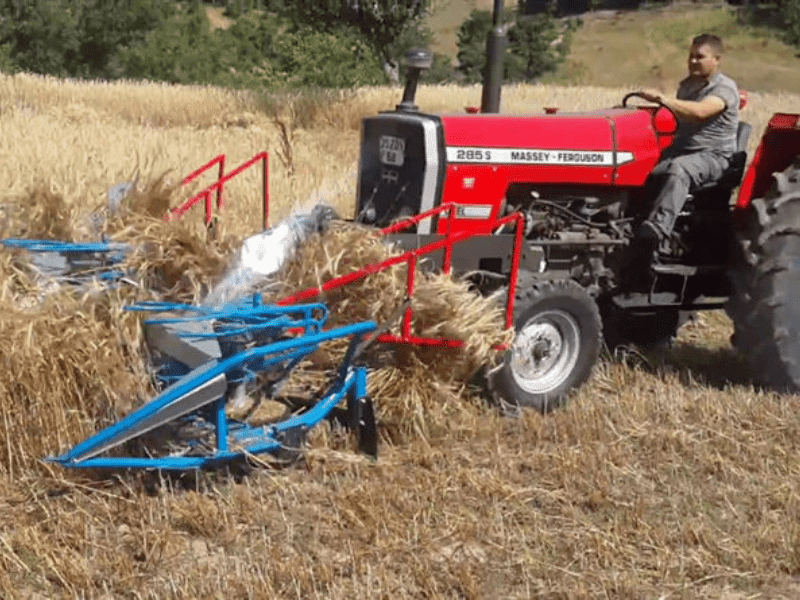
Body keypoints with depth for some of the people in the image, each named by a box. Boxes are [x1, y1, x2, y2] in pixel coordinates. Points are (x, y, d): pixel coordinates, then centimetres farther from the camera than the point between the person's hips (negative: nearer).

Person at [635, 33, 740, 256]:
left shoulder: (725, 87, -7)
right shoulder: (686, 85, 20)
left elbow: (700, 112, -28)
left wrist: (662, 98, -32)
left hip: (713, 156, -7)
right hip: (680, 150, 7)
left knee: (679, 168, -40)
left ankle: (658, 231, -55)